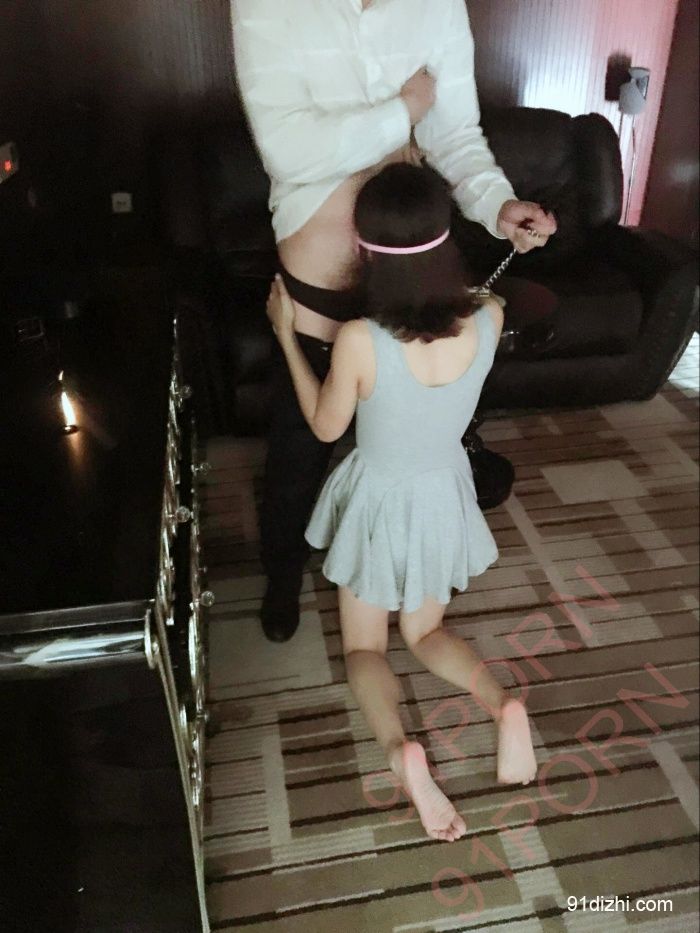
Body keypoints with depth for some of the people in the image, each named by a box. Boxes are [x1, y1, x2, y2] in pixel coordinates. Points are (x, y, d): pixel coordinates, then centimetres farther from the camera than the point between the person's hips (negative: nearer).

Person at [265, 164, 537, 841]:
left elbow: (325, 427, -11)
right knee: (426, 634, 23)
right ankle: (503, 706, -5)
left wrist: (286, 333, -3)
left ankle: (399, 748, -12)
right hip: (444, 497, 4)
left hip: (380, 501, -3)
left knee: (364, 646, 16)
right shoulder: (489, 321, -19)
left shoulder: (359, 341, -30)